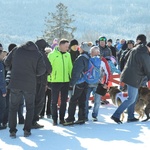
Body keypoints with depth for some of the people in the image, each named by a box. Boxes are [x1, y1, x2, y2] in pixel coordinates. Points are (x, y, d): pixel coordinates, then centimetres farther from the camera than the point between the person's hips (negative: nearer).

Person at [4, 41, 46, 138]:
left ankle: (12, 131, 7)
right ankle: (27, 130, 11)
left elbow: (7, 62, 10)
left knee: (13, 107, 11)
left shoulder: (17, 50, 5)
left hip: (15, 84, 1)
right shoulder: (38, 55, -1)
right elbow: (41, 70, -6)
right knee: (30, 108, 15)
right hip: (29, 85, -1)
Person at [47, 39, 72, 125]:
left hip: (66, 81, 5)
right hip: (55, 81, -5)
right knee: (54, 101, 2)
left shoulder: (67, 55, 9)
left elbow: (70, 67, 14)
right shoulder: (52, 54, -6)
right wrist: (48, 80, -11)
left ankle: (62, 118, 20)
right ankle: (55, 119, 10)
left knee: (64, 101, 10)